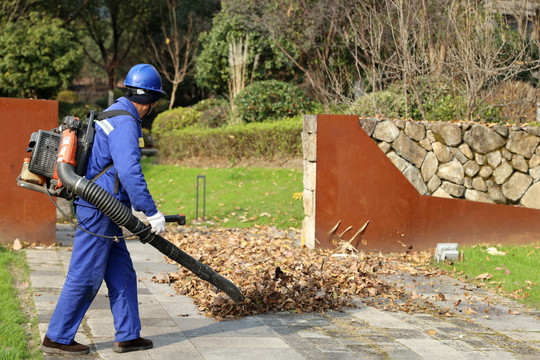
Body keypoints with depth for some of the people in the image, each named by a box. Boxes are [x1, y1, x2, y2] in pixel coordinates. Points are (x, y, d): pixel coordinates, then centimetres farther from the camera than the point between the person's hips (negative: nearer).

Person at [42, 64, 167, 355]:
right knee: (85, 278, -2)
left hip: (104, 213, 10)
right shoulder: (125, 123, -17)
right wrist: (152, 213, -21)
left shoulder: (114, 115, 15)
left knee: (122, 274, 12)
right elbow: (130, 173, -27)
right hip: (98, 211, -10)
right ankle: (57, 338, 8)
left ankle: (127, 336, 17)